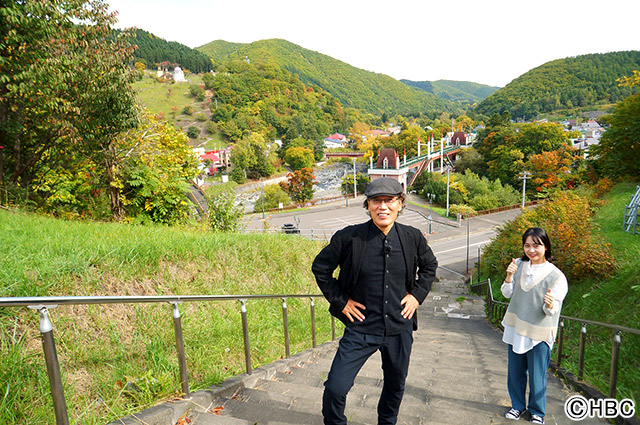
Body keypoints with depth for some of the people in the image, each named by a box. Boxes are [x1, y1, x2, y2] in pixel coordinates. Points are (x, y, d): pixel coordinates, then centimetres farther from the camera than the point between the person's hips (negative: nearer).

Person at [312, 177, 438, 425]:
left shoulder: (413, 238, -3)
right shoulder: (348, 237, -12)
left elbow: (430, 266, 17)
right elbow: (320, 268, 1)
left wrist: (417, 295, 4)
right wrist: (340, 301, -4)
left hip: (400, 328, 3)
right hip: (361, 329, -3)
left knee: (396, 386, 21)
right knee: (335, 388, -8)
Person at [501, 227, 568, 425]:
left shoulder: (556, 276, -14)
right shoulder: (518, 265, -1)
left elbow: (552, 310, -11)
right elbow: (507, 293, 5)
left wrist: (550, 305, -34)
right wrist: (509, 276, -13)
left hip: (539, 333, -4)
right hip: (515, 327, 4)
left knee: (537, 375, 6)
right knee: (515, 371, 16)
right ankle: (518, 405, 36)